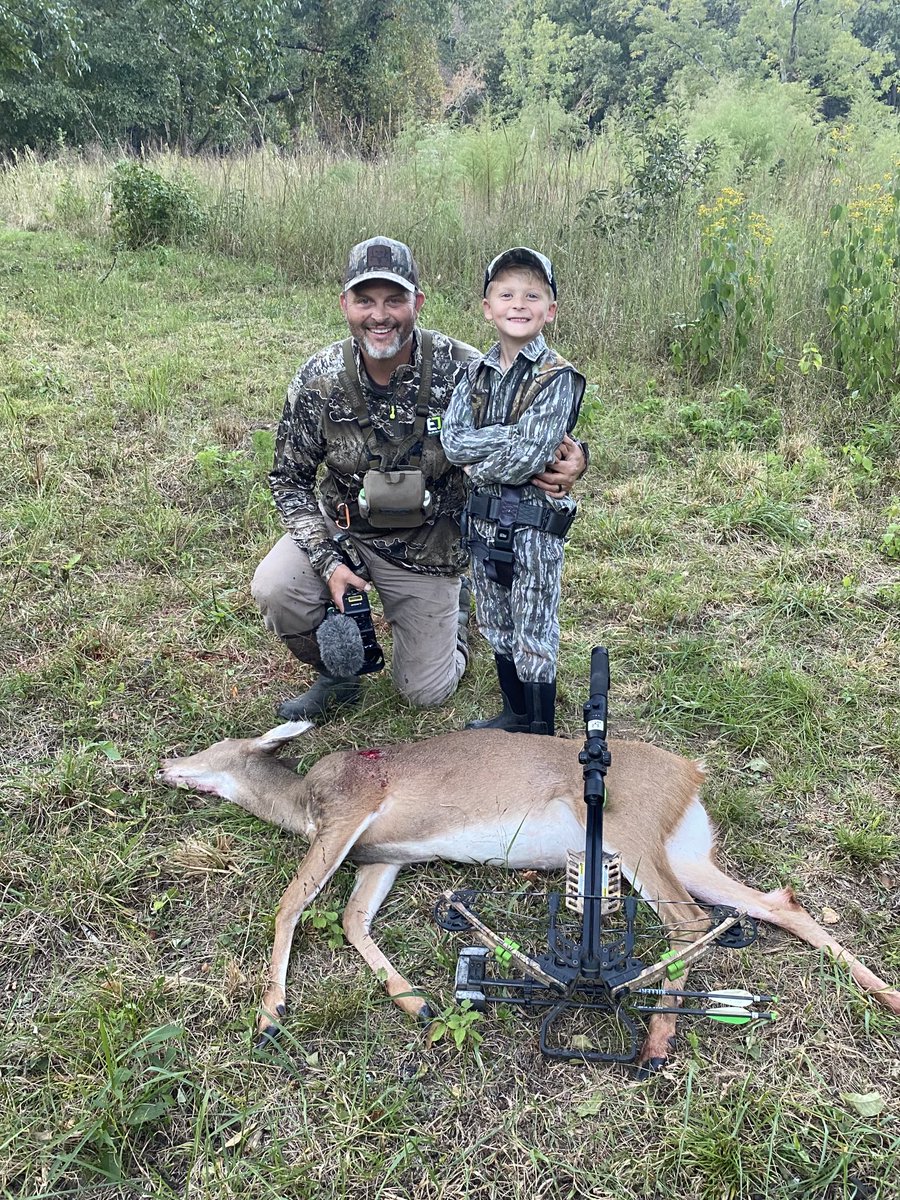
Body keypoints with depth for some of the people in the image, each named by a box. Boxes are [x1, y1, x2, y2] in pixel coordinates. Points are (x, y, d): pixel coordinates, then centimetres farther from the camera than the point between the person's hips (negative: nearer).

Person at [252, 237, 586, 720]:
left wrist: (569, 460, -34)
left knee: (425, 691, 6)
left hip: (427, 546, -1)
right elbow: (289, 479, -7)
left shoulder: (463, 371, -21)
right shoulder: (318, 380, -16)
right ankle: (338, 673, 5)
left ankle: (452, 602, 39)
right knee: (274, 590, -27)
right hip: (341, 527, 1)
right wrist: (328, 561, -20)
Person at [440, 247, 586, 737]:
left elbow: (526, 458, -22)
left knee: (534, 633, 4)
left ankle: (540, 733, 19)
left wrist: (476, 455, -10)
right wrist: (510, 436, -19)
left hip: (534, 520, -6)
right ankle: (515, 716, 37)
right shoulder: (476, 372, 6)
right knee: (496, 625, 19)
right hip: (483, 516, 7)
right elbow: (452, 440, -7)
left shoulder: (557, 378, -12)